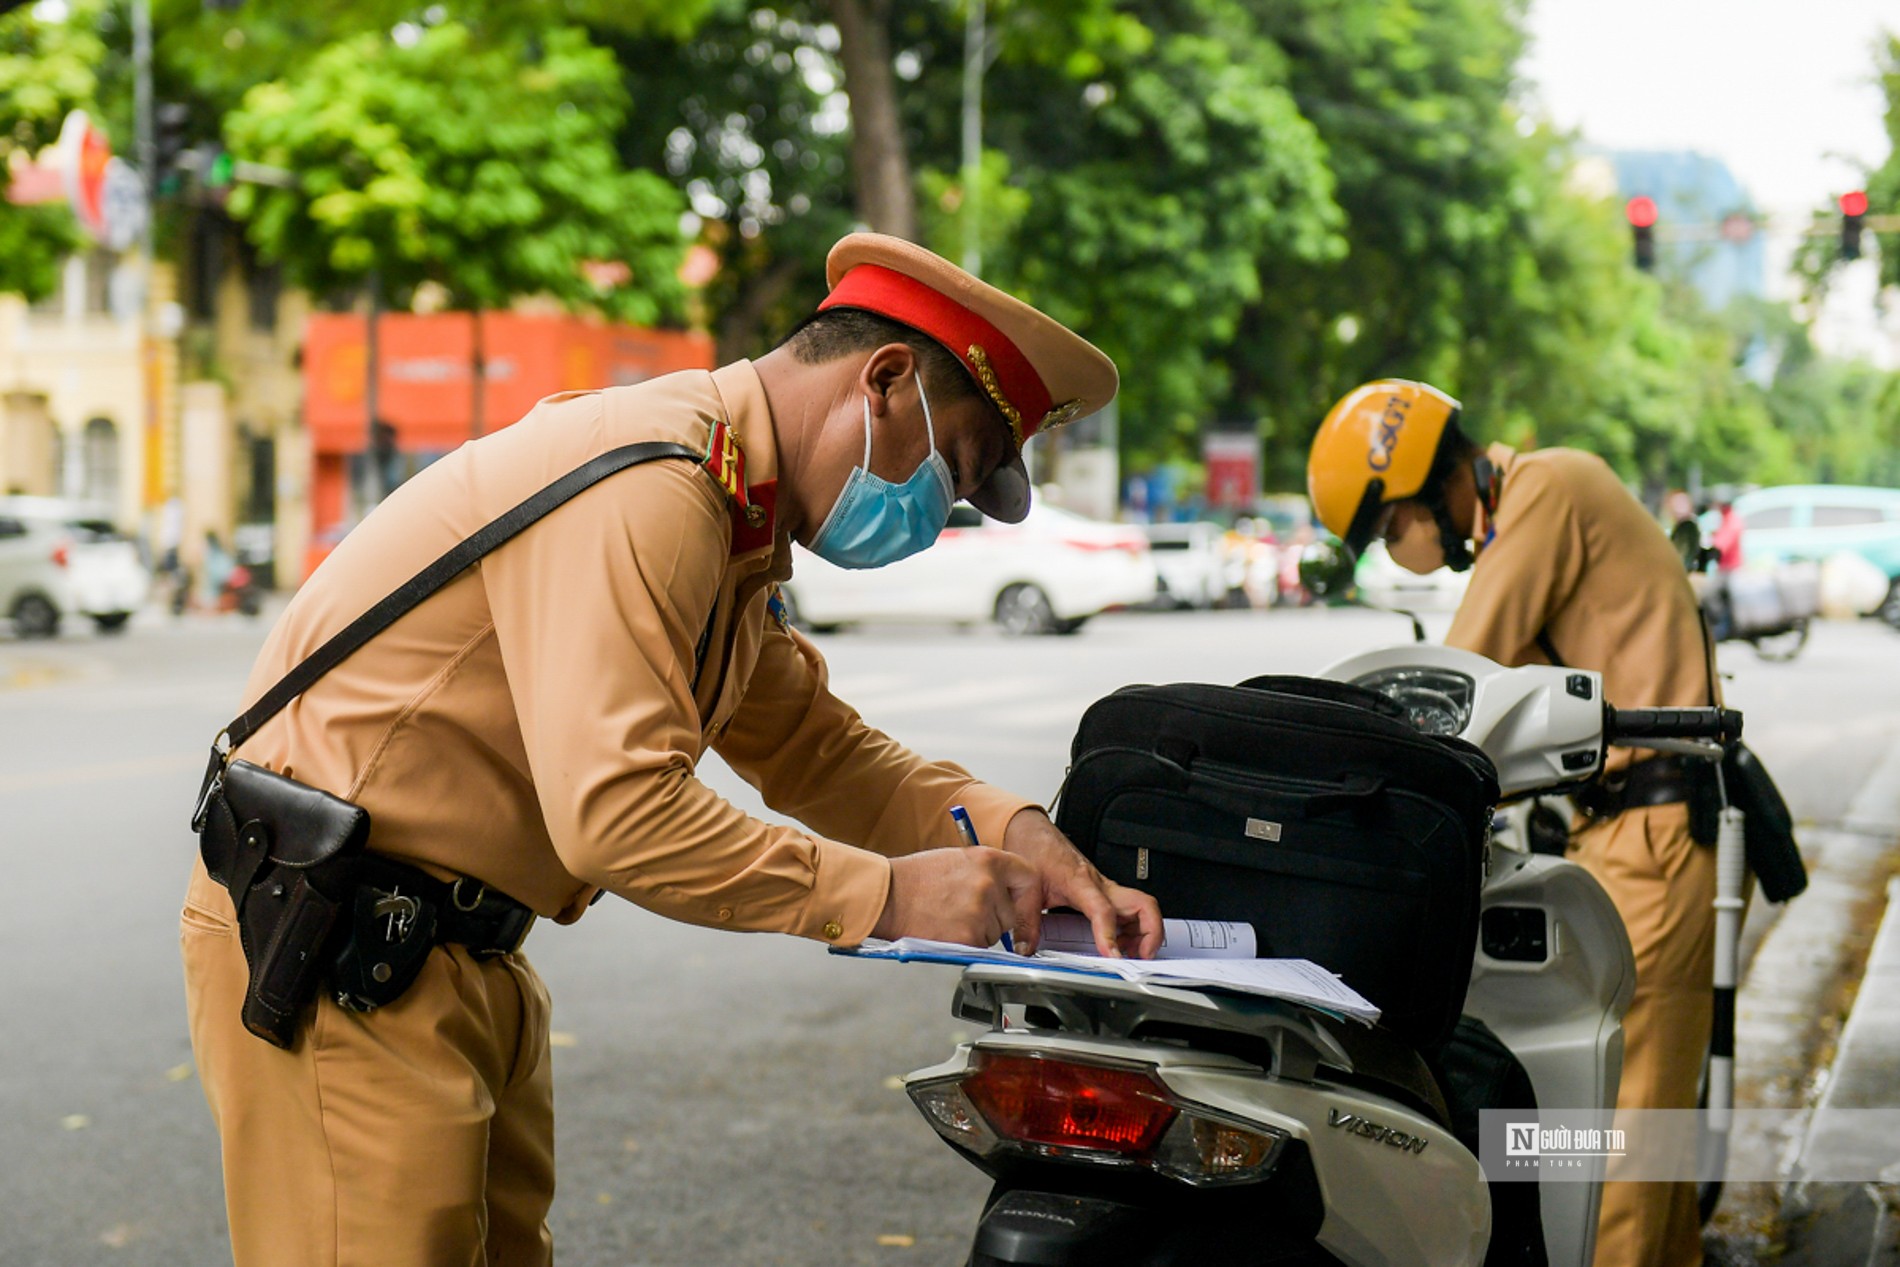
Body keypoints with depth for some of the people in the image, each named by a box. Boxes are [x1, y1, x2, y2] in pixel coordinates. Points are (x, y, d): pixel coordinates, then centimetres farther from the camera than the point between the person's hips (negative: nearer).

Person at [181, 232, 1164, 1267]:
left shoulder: (732, 520, 14)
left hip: (459, 951, 10)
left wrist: (1009, 833, 1)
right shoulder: (646, 488, -21)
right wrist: (886, 895, -22)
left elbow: (815, 745, 18)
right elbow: (614, 813, -29)